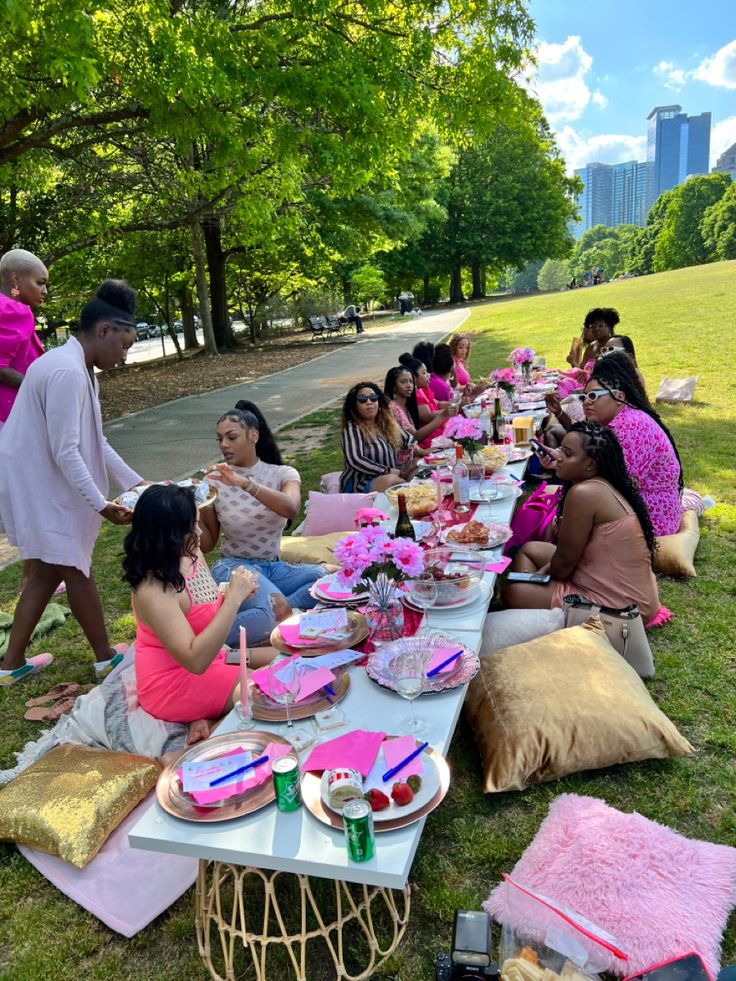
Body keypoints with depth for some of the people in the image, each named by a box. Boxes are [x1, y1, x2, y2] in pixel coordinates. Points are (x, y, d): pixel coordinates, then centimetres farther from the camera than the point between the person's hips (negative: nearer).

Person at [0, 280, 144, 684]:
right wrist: (101, 505, -22)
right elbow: (66, 453, -25)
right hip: (38, 486, -10)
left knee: (50, 568, 17)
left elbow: (96, 443, 13)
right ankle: (105, 658, 20)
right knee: (76, 568, 4)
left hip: (41, 483, 10)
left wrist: (137, 483, 11)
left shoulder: (78, 369, 9)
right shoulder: (67, 372, -24)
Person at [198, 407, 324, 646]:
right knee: (277, 612, -34)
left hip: (274, 568, 3)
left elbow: (291, 509, -24)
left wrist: (245, 483, -35)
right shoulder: (214, 482, 0)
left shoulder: (282, 474, 1)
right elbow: (206, 545, 6)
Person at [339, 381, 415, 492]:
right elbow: (355, 461, -24)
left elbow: (409, 439, 25)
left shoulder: (388, 423, 9)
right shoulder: (352, 428, -10)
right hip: (359, 486, -6)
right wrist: (392, 472, -24)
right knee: (391, 480, -33)